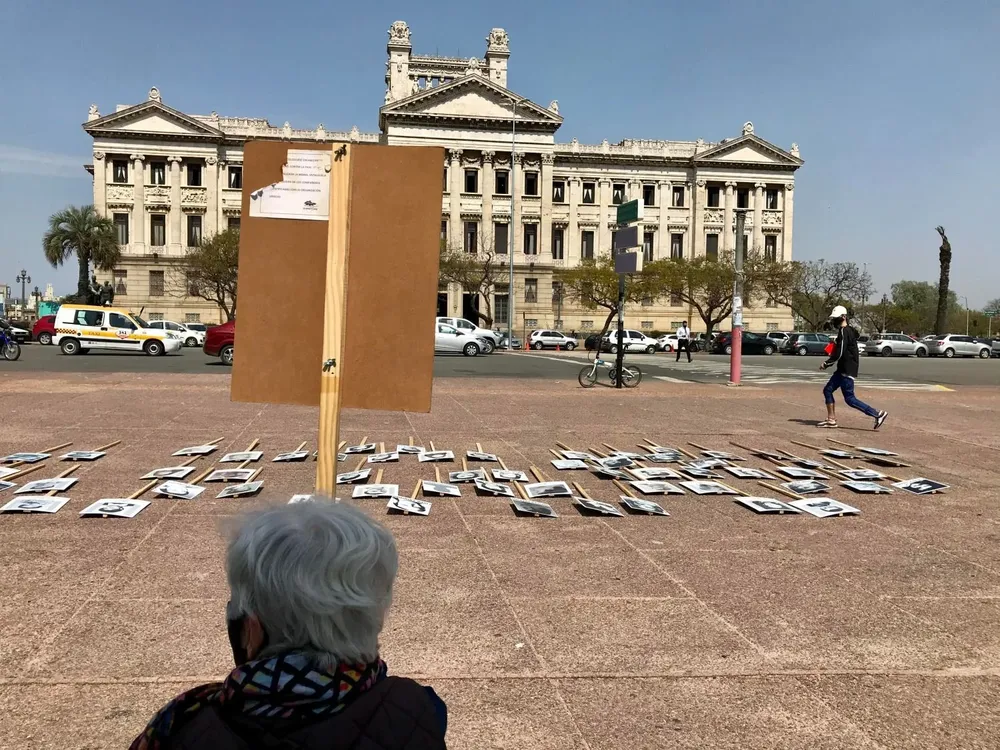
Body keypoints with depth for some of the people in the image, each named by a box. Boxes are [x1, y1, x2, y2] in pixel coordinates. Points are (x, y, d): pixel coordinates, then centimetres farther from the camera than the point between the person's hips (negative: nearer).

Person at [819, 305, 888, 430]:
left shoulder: (844, 331, -16)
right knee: (827, 390, 11)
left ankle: (878, 414, -6)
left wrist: (826, 364, -10)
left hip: (847, 370, -10)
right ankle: (831, 419, 14)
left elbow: (839, 354, -21)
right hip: (843, 369, 10)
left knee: (849, 398, -7)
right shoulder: (848, 330, 15)